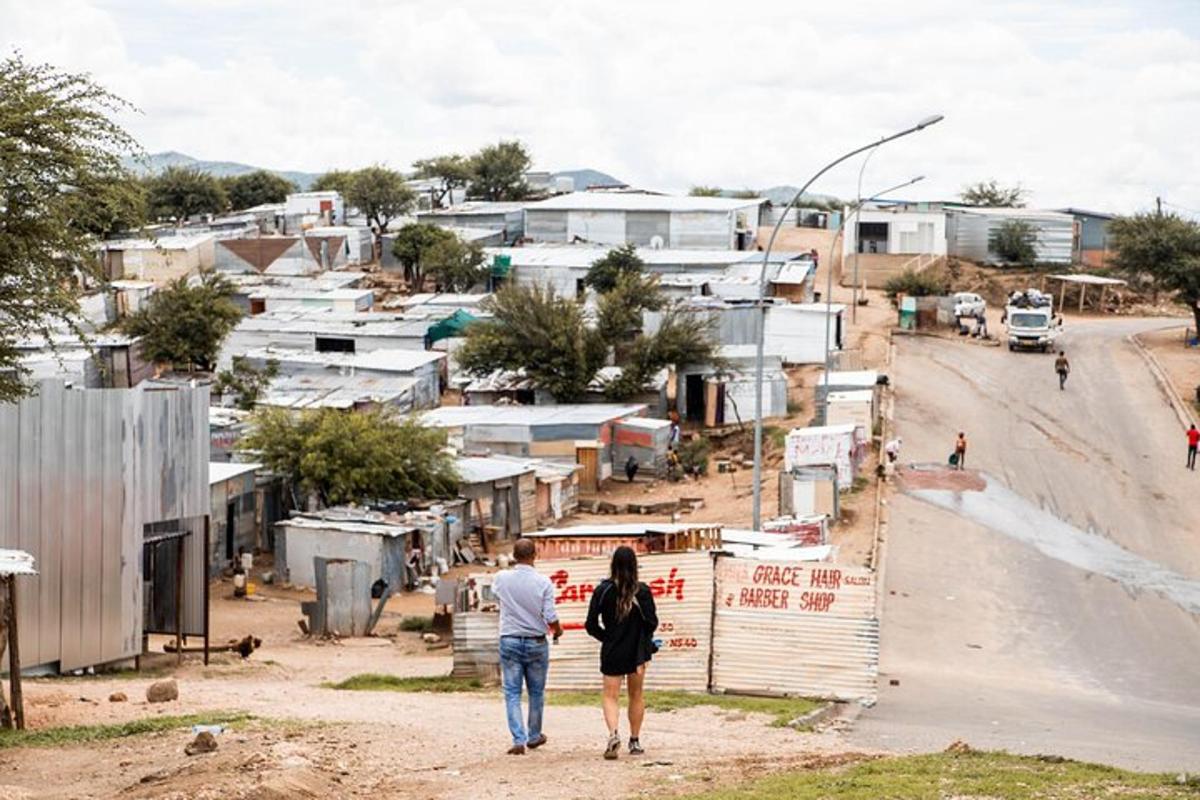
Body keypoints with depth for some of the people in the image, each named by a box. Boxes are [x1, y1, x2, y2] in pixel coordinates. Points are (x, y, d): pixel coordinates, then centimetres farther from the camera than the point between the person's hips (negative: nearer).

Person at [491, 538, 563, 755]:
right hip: (536, 643, -1)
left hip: (510, 641, 1)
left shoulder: (502, 579, -6)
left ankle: (518, 740, -9)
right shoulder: (543, 582, -12)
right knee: (536, 692, 16)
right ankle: (534, 736, 28)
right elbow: (550, 617, -13)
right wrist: (558, 630, 9)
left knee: (512, 693, 3)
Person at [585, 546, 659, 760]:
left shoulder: (603, 590, -8)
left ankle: (613, 733, -22)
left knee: (611, 696, 3)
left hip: (612, 653, -1)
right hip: (637, 651, 1)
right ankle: (634, 741, 21)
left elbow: (591, 626, -4)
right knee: (636, 696, 16)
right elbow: (652, 623, -7)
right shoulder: (642, 591, -9)